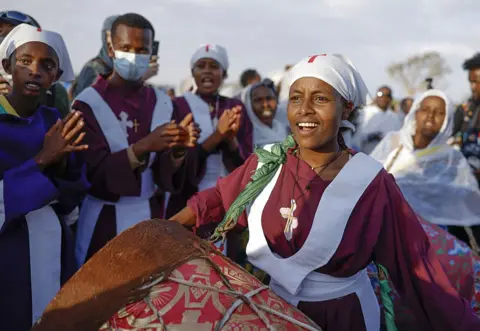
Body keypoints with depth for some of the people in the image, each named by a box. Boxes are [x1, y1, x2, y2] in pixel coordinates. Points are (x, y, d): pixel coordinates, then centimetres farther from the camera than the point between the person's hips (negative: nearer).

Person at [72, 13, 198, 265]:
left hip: (150, 217, 3)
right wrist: (143, 146, -28)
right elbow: (93, 173, -15)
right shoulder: (88, 103, -8)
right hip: (102, 222, -3)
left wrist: (178, 150, -21)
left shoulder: (162, 103, 2)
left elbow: (165, 178, 0)